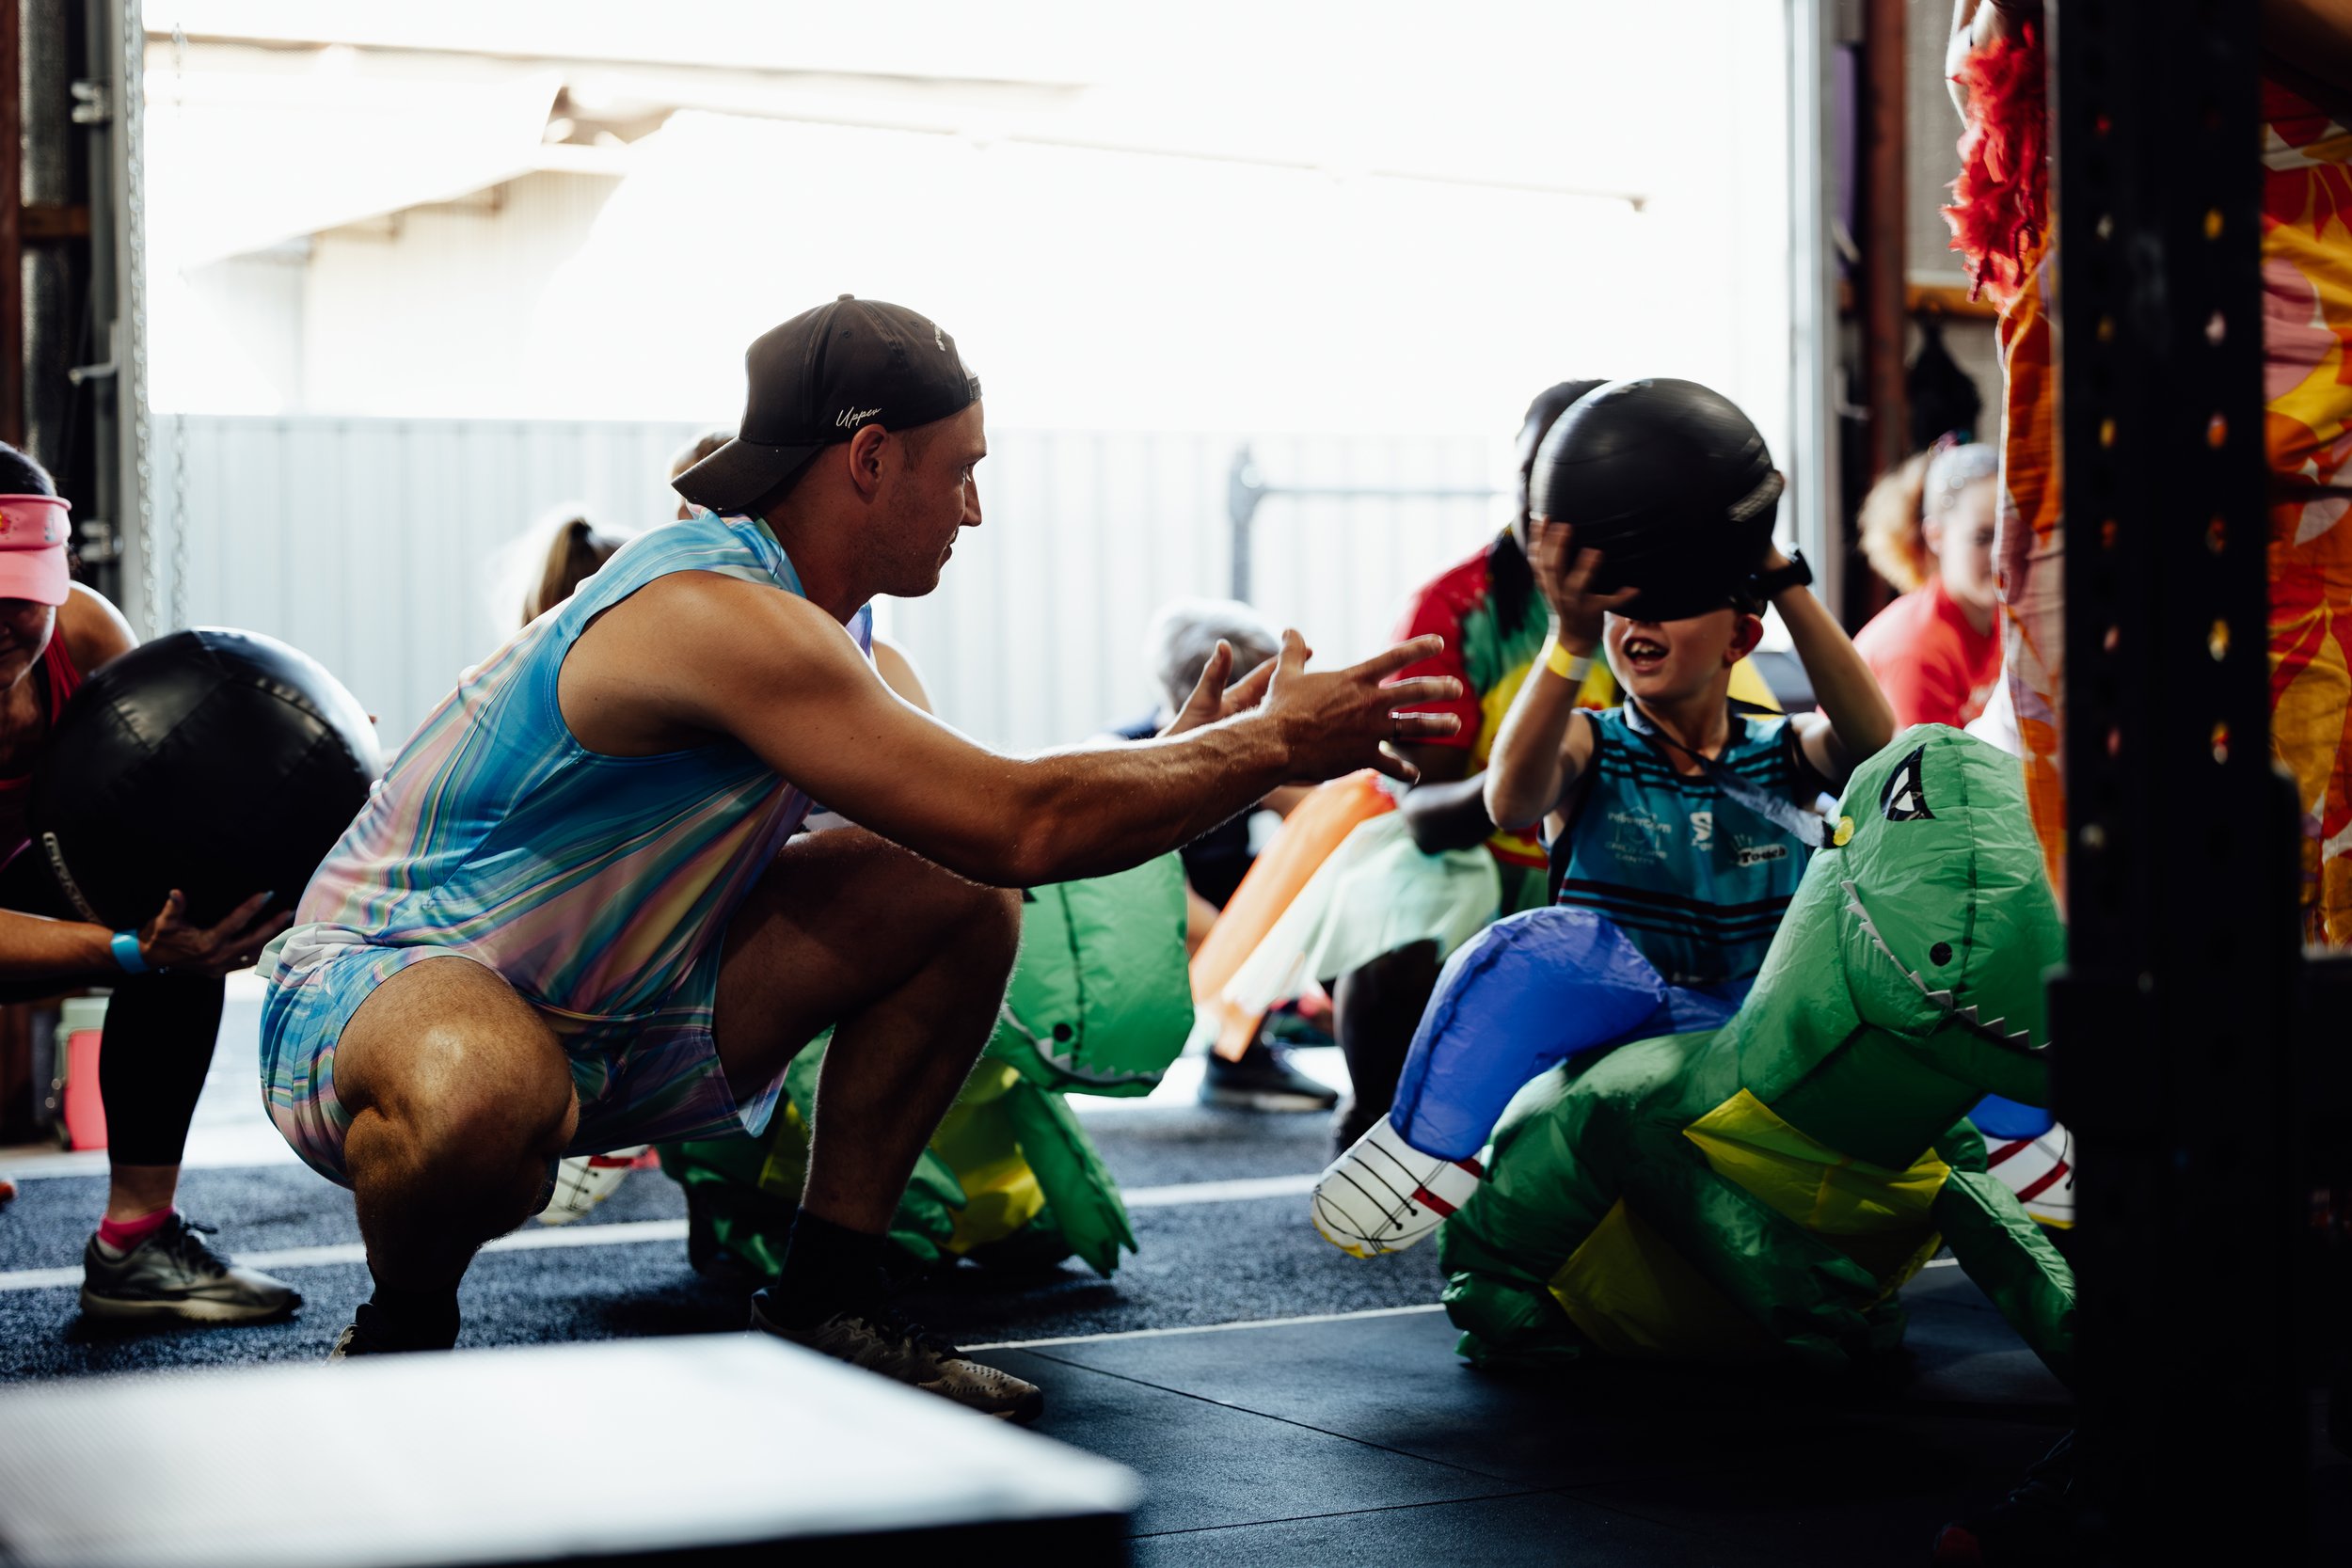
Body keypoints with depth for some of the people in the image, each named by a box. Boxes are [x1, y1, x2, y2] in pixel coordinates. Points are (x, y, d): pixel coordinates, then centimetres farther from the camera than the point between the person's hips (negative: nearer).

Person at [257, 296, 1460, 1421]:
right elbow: (1023, 826, -31)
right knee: (487, 1093, -46)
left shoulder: (814, 615, 4)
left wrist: (1190, 752, 6)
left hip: (605, 1014, 9)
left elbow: (972, 817, 13)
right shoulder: (718, 615, -28)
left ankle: (823, 1306, 6)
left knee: (956, 901, 0)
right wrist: (1274, 747, -20)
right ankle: (398, 1344, -11)